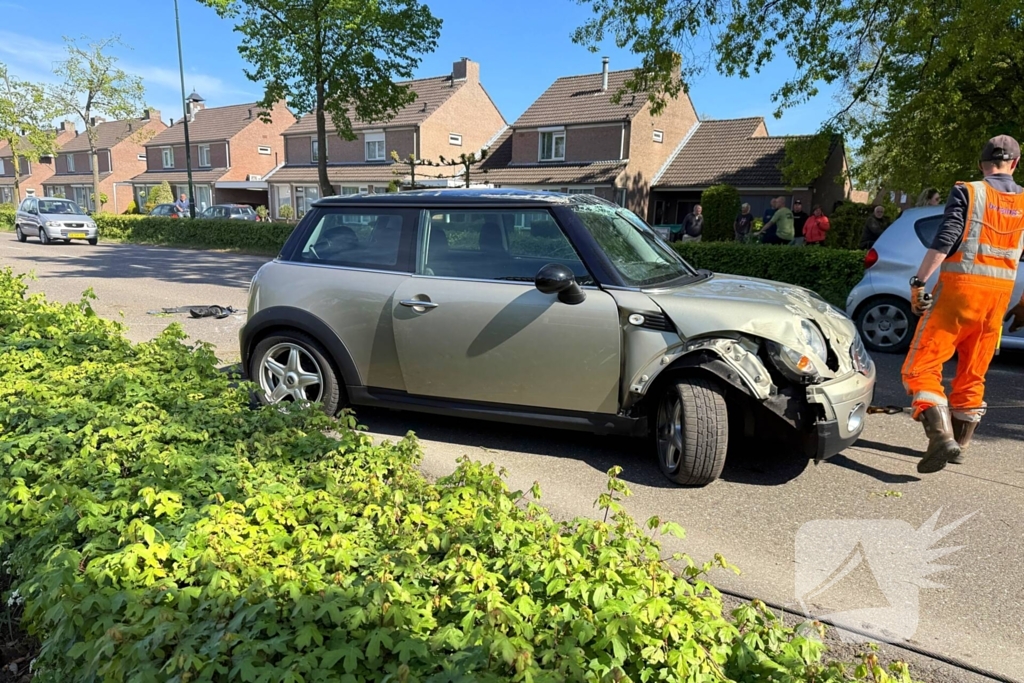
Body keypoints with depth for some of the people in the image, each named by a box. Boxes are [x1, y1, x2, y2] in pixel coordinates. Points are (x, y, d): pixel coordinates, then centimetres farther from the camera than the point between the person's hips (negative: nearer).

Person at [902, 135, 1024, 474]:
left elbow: (944, 242, -14)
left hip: (961, 287, -5)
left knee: (921, 367, -5)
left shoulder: (968, 192, -3)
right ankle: (958, 446, 24)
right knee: (972, 375, 15)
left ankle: (942, 438, -22)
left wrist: (918, 282, -12)